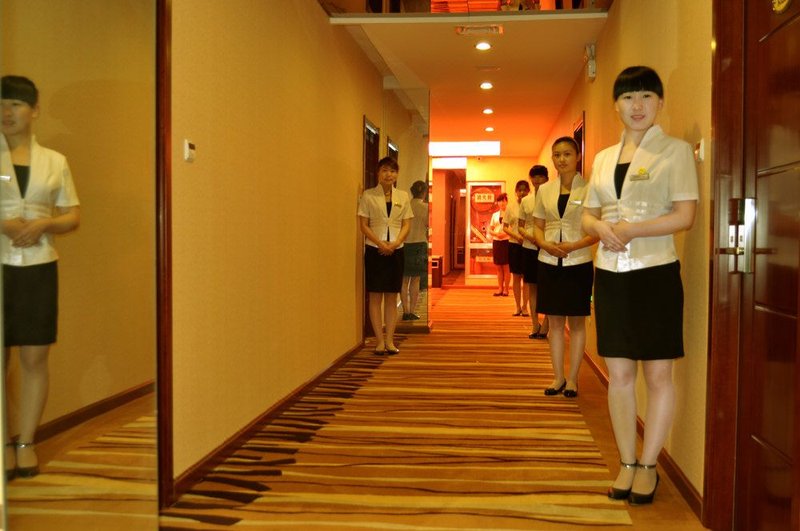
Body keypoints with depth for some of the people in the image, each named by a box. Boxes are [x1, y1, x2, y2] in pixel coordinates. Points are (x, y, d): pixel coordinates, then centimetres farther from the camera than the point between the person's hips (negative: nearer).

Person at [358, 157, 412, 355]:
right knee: (375, 297, 0)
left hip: (396, 250, 2)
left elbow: (406, 224, 6)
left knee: (392, 297, 6)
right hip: (374, 250, -2)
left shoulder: (403, 197, 8)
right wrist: (380, 243, -14)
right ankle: (379, 341, 6)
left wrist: (395, 244, -10)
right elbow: (363, 225, -3)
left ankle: (390, 340, 12)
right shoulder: (368, 195, 0)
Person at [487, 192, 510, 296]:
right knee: (498, 267, 7)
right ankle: (500, 288, 14)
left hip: (506, 242, -4)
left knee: (506, 267, -2)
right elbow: (490, 230, 11)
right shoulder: (494, 215, 11)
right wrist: (496, 234, -9)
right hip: (496, 242, 4)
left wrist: (506, 233, -23)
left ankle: (506, 289, 5)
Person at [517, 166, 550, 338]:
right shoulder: (525, 201, 8)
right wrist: (528, 236, -8)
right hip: (529, 247, 4)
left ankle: (545, 327, 5)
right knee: (532, 286, 8)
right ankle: (535, 325, 16)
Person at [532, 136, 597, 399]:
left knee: (576, 322, 5)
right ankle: (558, 377, 18)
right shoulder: (545, 190, 7)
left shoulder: (588, 188, -5)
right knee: (555, 321, 8)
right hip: (549, 262, 4)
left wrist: (574, 245, -19)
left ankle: (572, 378, 15)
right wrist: (545, 244, -8)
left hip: (578, 262, -3)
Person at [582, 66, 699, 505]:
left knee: (657, 373, 2)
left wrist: (630, 230, -18)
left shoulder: (675, 151, -2)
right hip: (610, 274, 5)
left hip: (655, 272, -5)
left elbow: (685, 215, -10)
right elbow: (588, 214, 17)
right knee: (618, 374, 8)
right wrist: (600, 227, -6)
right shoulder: (603, 158, 13)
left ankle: (648, 466, 15)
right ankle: (627, 464, 20)